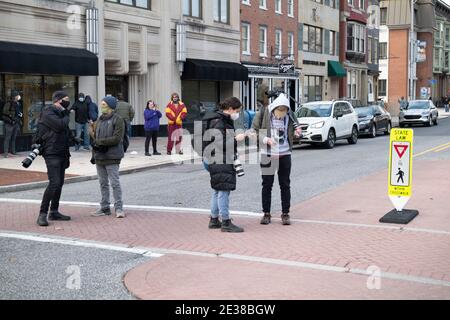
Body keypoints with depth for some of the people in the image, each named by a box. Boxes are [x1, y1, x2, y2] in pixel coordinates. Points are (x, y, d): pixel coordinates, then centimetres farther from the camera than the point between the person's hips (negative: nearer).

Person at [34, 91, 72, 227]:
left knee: (59, 183, 10)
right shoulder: (48, 112, -10)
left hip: (62, 153, 9)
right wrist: (67, 117, -4)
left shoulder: (61, 113, 18)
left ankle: (54, 212, 19)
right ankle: (42, 214, -12)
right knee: (54, 183, -16)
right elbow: (59, 125, -26)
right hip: (52, 154, -9)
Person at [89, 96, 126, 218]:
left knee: (115, 183, -5)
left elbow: (116, 138, -18)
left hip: (112, 157, -7)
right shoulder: (100, 120, 14)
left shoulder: (117, 120, -9)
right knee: (103, 183, 13)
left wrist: (99, 142, -15)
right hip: (99, 156, 7)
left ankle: (118, 207, 3)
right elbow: (95, 136, 16)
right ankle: (104, 208, 21)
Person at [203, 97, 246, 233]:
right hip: (219, 161, -11)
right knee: (224, 190, -8)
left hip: (225, 160, 11)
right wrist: (236, 139, -16)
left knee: (218, 190, 15)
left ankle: (214, 220, 23)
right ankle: (226, 222, -4)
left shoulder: (225, 120, 16)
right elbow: (219, 143, -23)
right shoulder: (218, 122, -16)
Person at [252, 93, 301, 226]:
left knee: (285, 185, 7)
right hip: (267, 154, -2)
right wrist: (266, 139, -18)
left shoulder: (289, 116, 2)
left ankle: (285, 214, 15)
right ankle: (266, 213, 16)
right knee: (267, 185, 6)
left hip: (284, 155, 2)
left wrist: (296, 133, -7)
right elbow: (254, 130, -4)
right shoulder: (263, 114, -6)